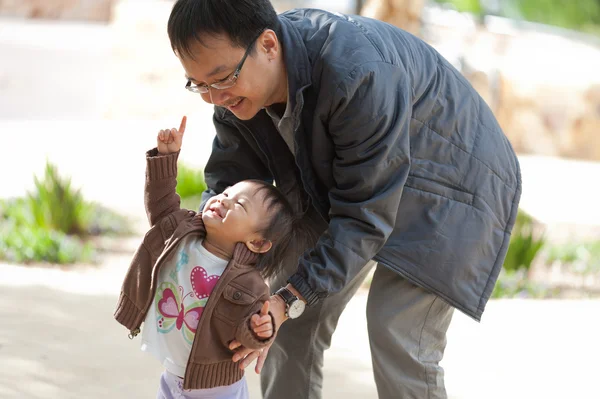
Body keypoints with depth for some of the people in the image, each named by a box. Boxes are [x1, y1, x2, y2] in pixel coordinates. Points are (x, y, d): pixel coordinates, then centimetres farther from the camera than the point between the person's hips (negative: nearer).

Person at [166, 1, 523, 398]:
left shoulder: (359, 77, -40)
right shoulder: (237, 80, -17)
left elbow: (365, 215, -34)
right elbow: (228, 181, -5)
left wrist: (290, 300, -37)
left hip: (446, 187, -7)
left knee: (398, 336, -19)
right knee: (294, 319, 3)